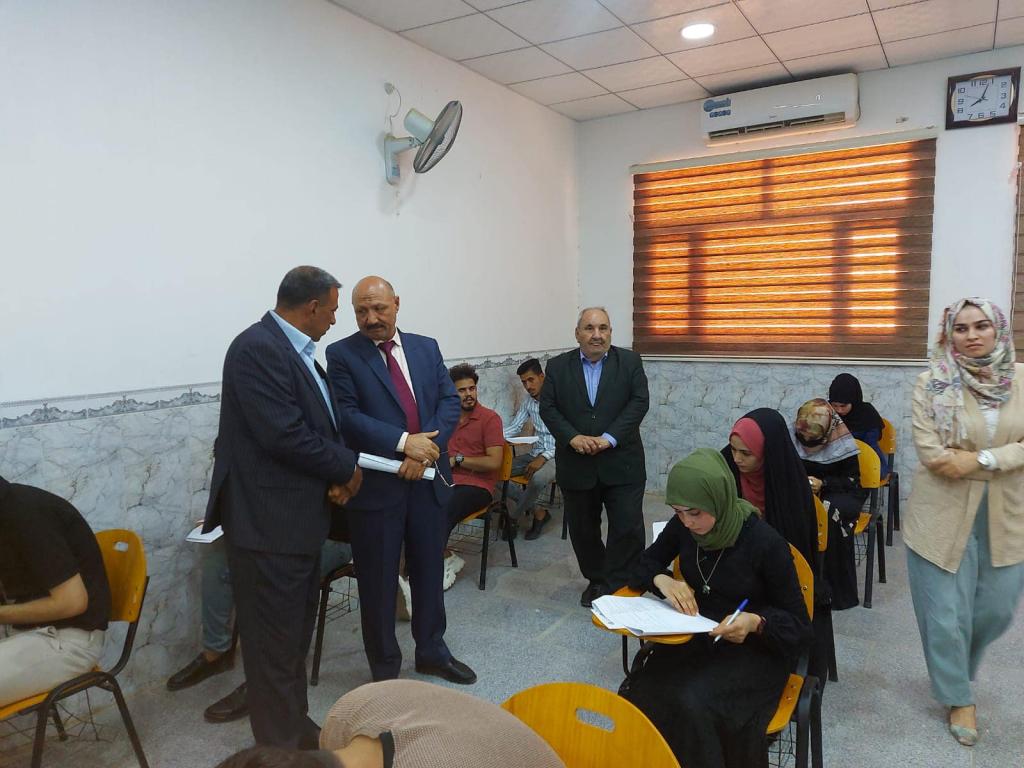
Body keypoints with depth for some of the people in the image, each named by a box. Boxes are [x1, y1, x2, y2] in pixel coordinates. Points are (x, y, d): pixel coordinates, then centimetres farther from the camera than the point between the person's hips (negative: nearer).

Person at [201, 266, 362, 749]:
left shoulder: (296, 350, 11)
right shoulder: (257, 347, -18)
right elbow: (284, 435, -25)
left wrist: (338, 472, -5)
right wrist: (346, 468, -11)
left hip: (300, 519, 10)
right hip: (269, 524, -10)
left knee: (295, 635, 20)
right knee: (275, 642, 4)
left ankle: (298, 729, 36)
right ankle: (281, 746, 19)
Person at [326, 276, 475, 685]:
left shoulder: (426, 347, 8)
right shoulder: (341, 354, -4)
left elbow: (450, 401, 2)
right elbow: (347, 416, -13)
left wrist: (426, 449, -13)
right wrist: (404, 442, -21)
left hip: (428, 478, 4)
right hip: (375, 482, -4)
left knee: (429, 569, 17)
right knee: (378, 580, 8)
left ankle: (432, 651, 36)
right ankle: (385, 668, 26)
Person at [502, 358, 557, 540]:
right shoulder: (529, 400, 7)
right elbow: (515, 427, 12)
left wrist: (543, 457, -27)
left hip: (555, 456, -7)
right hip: (534, 454, 7)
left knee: (538, 477, -38)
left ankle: (515, 518, -9)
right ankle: (537, 511, -5)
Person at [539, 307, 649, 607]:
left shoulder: (630, 361, 2)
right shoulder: (558, 366, 5)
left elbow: (639, 402, -7)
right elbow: (548, 408, -1)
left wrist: (609, 438, -17)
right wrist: (572, 437, -17)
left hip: (621, 463, -1)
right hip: (576, 466, 2)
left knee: (628, 527, -5)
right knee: (582, 530, 12)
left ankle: (616, 587, 11)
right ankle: (596, 580, 32)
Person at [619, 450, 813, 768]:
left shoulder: (766, 542, -19)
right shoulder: (682, 527, -6)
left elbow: (800, 627, -11)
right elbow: (642, 567, 8)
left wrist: (757, 623, -32)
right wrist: (661, 580, -16)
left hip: (754, 651, -4)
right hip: (695, 638, 4)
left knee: (691, 704, -32)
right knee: (640, 695, -25)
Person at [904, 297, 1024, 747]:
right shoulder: (932, 384, -9)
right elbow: (932, 454, -15)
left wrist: (979, 459, -20)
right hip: (945, 514, -3)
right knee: (946, 612, 6)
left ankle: (955, 669, 44)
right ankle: (958, 697, 30)